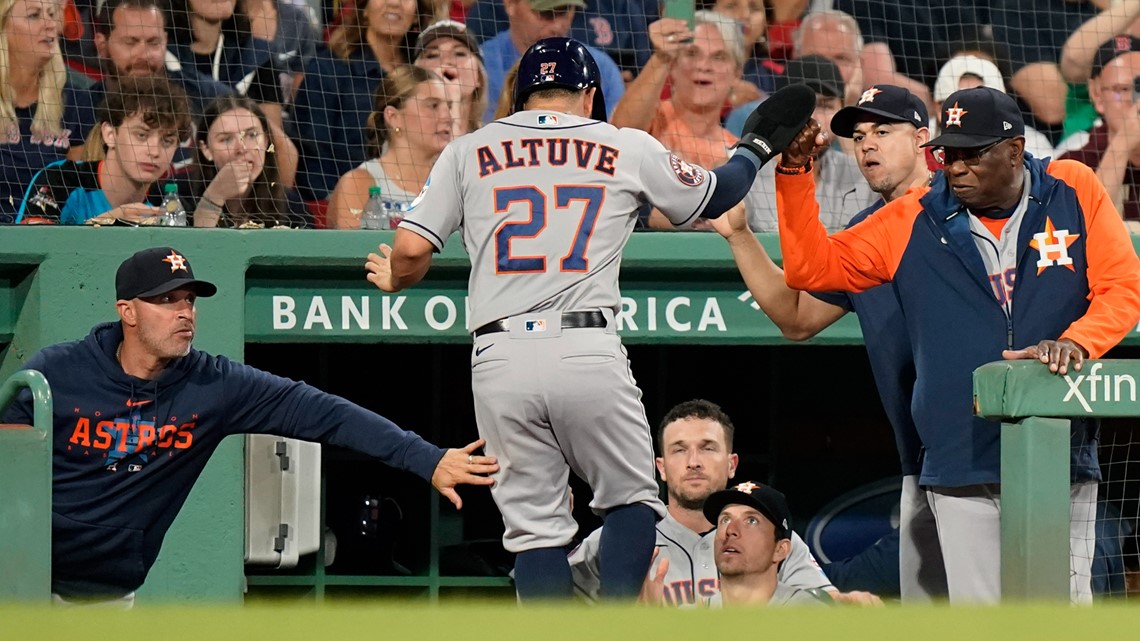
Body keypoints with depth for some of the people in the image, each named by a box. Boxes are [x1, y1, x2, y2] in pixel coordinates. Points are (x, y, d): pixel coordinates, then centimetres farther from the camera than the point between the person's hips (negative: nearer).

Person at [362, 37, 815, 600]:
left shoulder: (468, 151, 12)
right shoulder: (629, 148, 11)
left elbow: (411, 250, 4)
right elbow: (711, 198, 25)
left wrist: (394, 279, 27)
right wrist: (757, 145, 43)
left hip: (499, 359, 1)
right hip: (587, 353, -1)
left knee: (536, 526, 6)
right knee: (631, 498, 14)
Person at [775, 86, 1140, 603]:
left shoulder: (1074, 191, 4)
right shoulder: (913, 221, 7)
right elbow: (810, 266, 10)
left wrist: (1077, 341, -19)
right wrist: (794, 174, -2)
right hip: (961, 469, 1)